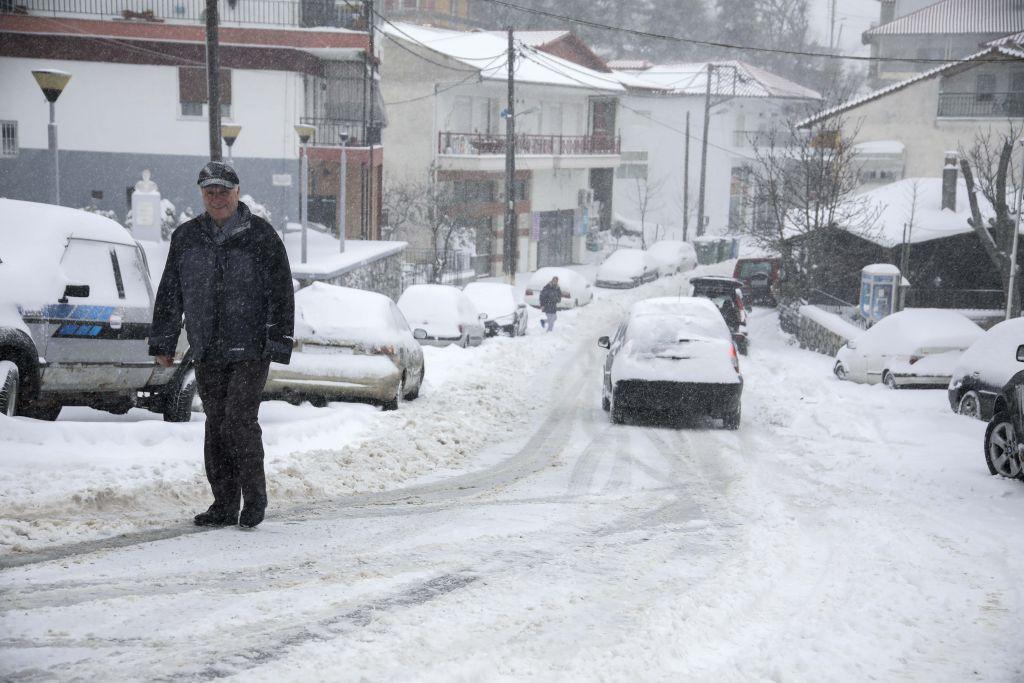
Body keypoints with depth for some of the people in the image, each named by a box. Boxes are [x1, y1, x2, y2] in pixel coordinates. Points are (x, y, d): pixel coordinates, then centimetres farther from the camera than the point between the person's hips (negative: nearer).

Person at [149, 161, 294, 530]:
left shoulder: (261, 236, -2)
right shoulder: (186, 238, 10)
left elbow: (281, 292, -3)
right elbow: (169, 293, 15)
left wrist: (278, 344, -9)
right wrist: (163, 342, 12)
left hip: (251, 350, -4)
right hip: (207, 352, 4)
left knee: (239, 421, -12)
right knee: (216, 427, 7)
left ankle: (254, 496, 3)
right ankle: (224, 505, 14)